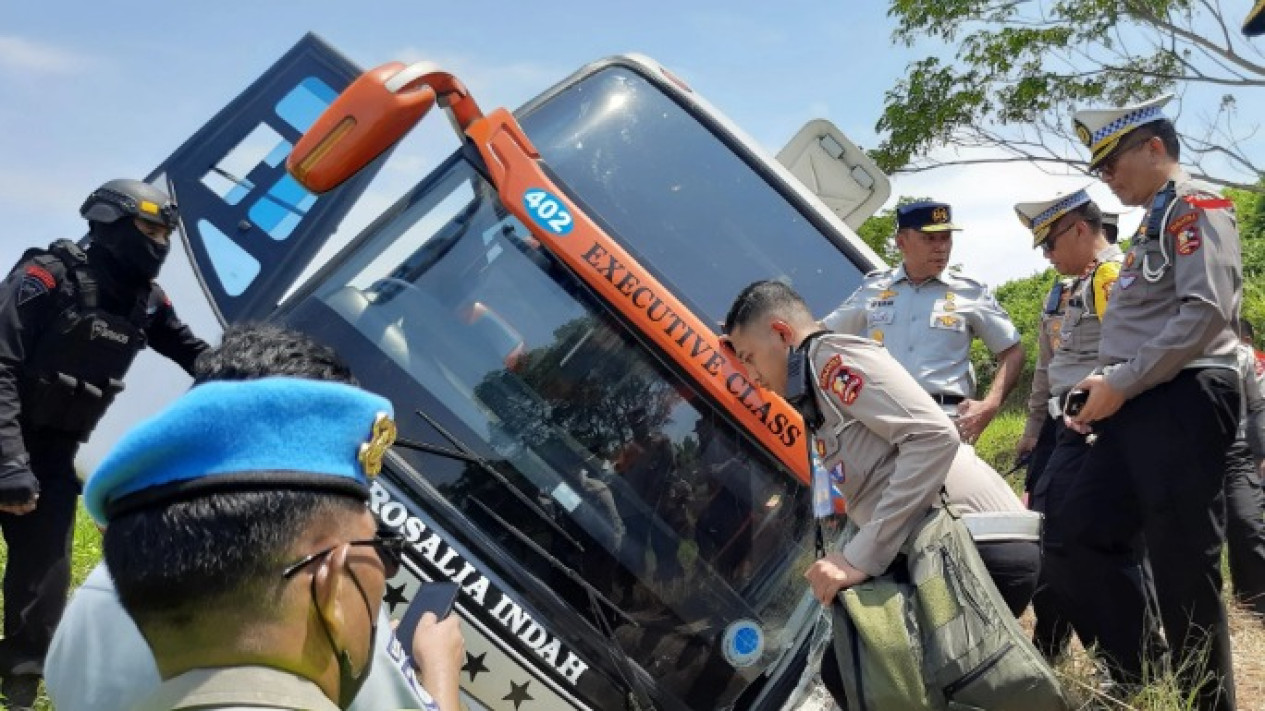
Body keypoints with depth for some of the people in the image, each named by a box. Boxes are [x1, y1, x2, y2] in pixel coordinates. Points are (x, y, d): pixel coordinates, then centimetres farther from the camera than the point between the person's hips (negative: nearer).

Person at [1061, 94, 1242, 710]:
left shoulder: (1194, 205, -5)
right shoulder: (1153, 224, 24)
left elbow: (1206, 311, -19)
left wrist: (1121, 383, -17)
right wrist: (1107, 386, 11)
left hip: (1183, 403, -10)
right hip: (1139, 407, 10)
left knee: (1182, 566, -5)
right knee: (1076, 534, 9)